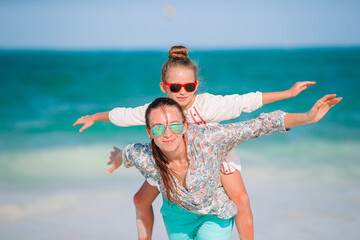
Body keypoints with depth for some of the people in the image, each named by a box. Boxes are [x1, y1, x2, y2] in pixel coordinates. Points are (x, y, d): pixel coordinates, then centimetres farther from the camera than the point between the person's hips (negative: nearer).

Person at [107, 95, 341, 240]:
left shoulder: (207, 140, -39)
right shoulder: (144, 158, -31)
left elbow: (259, 126, -35)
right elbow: (127, 153, -5)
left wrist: (308, 117, -42)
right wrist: (117, 157, 19)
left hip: (215, 214, -2)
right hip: (178, 215, 3)